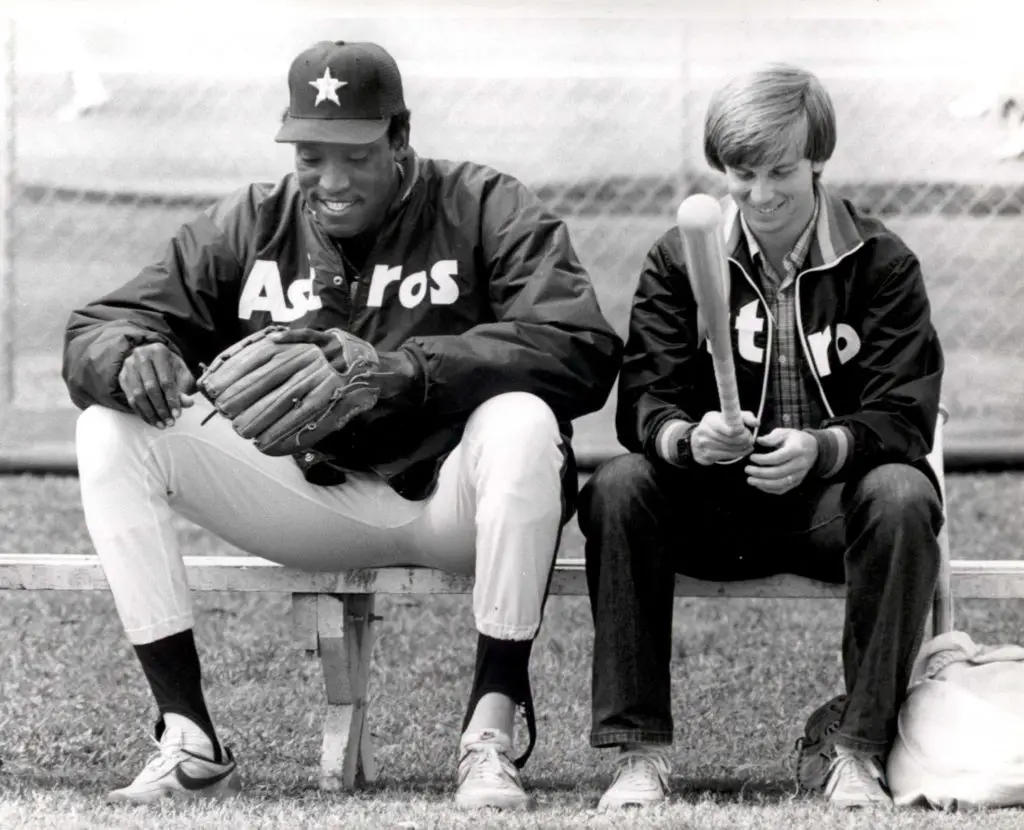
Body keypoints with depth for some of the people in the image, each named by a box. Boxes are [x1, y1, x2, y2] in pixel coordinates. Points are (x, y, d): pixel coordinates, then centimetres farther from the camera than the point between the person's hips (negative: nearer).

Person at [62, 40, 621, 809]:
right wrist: (131, 358, -25)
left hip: (449, 493, -4)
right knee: (112, 430, -14)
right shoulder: (250, 226, 6)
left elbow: (584, 350, -22)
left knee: (522, 419, -37)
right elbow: (95, 333, 3)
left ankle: (493, 733, -29)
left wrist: (403, 369, -33)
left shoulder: (487, 210, -6)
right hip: (309, 501, 4)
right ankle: (191, 744, -18)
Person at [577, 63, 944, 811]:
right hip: (710, 508, 1)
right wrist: (687, 439, -31)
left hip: (832, 501, -1)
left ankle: (863, 751, -27)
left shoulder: (880, 263, 0)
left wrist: (822, 449, -32)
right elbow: (645, 400, -6)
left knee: (903, 496, -34)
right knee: (618, 489, -28)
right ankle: (640, 750, -26)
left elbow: (904, 417, -10)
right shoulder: (680, 259, 4)